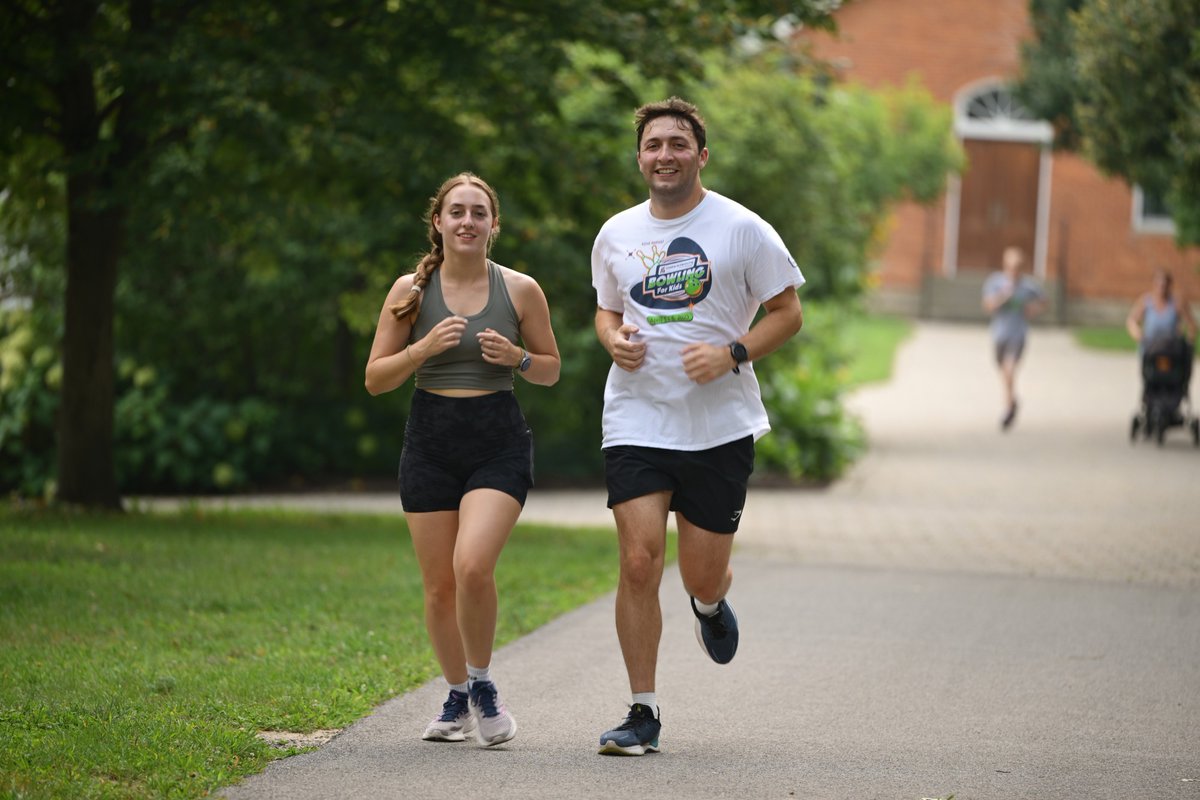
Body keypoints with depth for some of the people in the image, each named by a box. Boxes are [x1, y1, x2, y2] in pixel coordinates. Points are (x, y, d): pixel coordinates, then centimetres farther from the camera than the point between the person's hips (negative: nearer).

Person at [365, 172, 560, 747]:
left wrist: (517, 358, -10)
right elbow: (375, 379, 2)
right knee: (439, 586, 4)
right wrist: (424, 348, -14)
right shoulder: (411, 291, 2)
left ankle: (482, 685, 0)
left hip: (499, 444, -2)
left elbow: (551, 370, 12)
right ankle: (457, 698, 25)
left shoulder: (520, 290, 1)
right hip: (430, 443, 2)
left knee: (473, 566, -22)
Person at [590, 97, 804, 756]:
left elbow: (787, 312, 1)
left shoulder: (742, 229, -3)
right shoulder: (616, 235, 7)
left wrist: (732, 354, -14)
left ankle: (709, 604, 44)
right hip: (637, 422, 2)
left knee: (702, 578, 4)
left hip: (719, 426, -2)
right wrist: (613, 339, 0)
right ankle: (643, 713, -2)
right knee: (639, 563, -12)